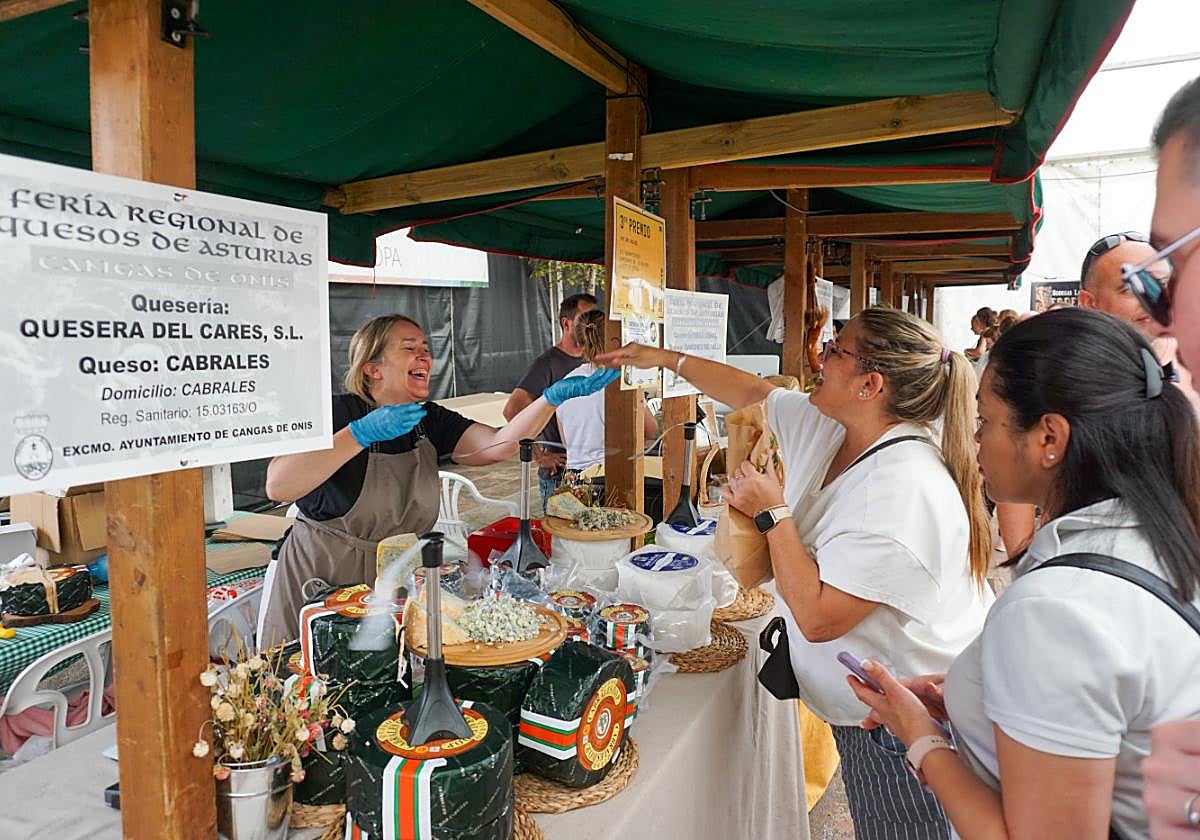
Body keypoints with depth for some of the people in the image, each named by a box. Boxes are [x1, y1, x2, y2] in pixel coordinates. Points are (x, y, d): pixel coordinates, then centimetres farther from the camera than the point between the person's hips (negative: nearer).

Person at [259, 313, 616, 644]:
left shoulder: (429, 420, 2)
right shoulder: (338, 412, -15)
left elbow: (499, 445, -13)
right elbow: (278, 486, -29)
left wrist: (554, 396, -25)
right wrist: (363, 434, -35)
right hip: (319, 583, -4)